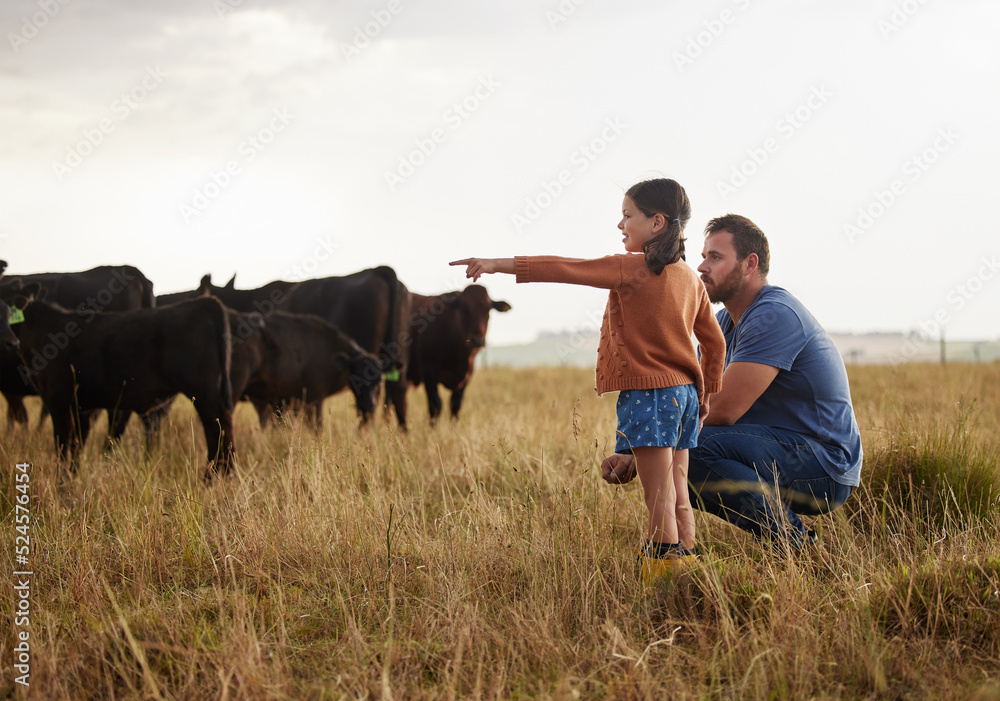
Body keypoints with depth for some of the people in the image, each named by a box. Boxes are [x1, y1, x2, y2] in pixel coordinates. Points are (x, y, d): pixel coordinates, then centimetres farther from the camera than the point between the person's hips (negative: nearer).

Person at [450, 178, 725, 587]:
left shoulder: (631, 269, -12)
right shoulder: (690, 278, 11)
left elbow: (565, 269, -14)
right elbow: (715, 343, 17)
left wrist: (498, 264, -12)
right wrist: (706, 393, 28)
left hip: (648, 392, -8)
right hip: (685, 392, 8)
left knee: (660, 502, -7)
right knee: (678, 498, 13)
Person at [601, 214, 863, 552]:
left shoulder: (775, 315, -19)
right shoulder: (724, 323, 12)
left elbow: (721, 410, -24)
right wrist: (634, 455, -8)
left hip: (823, 466, -10)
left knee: (693, 448, -28)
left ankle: (791, 541, -15)